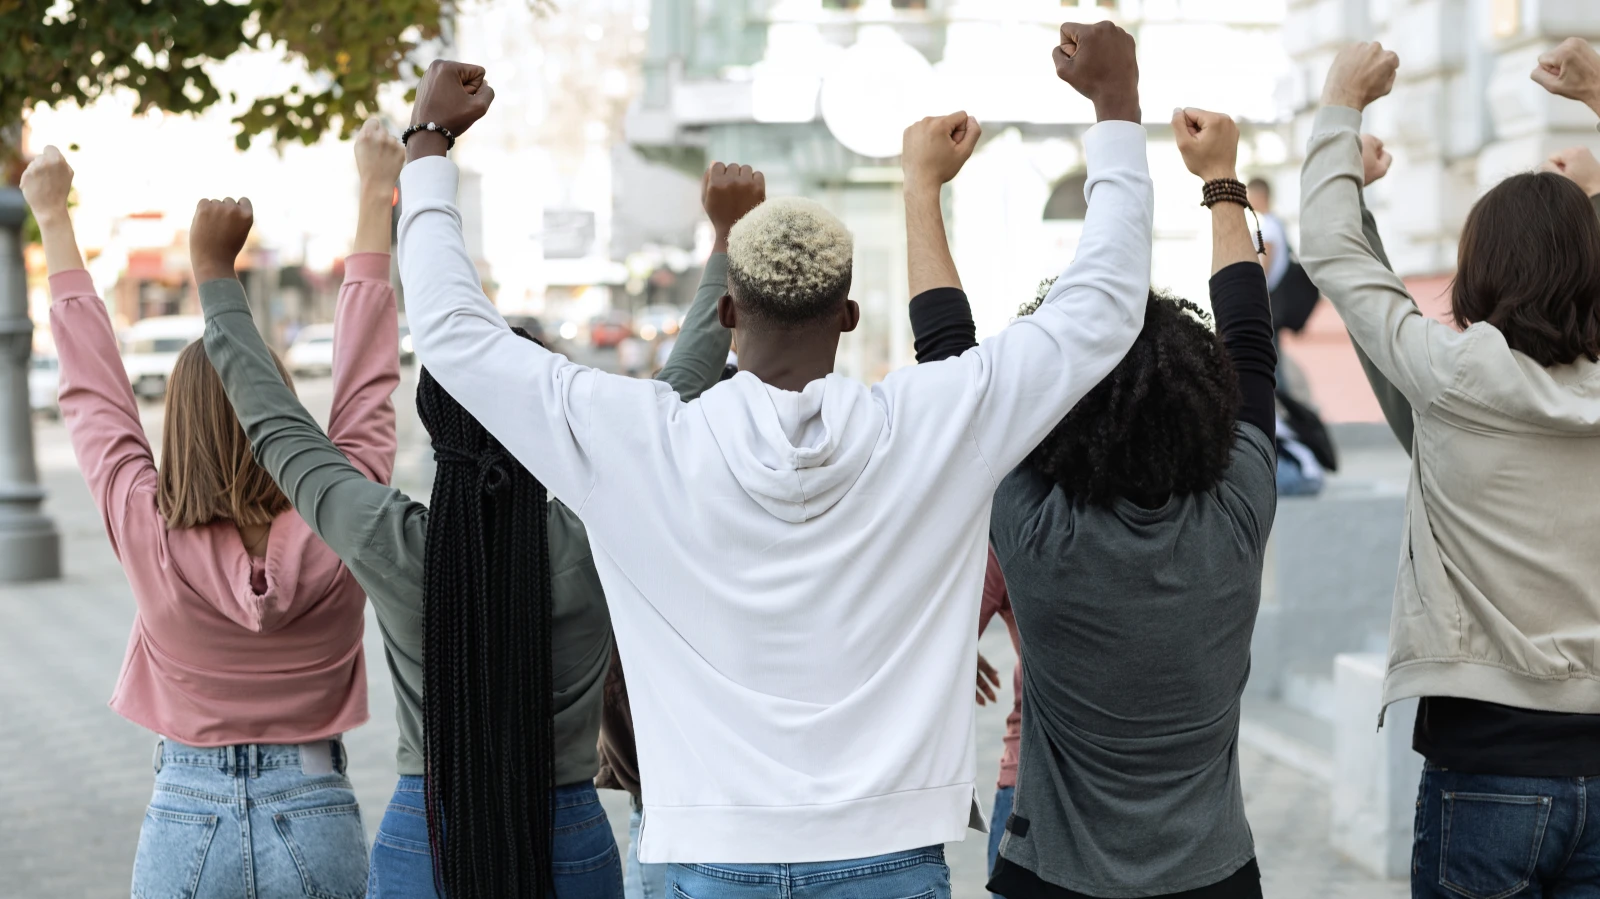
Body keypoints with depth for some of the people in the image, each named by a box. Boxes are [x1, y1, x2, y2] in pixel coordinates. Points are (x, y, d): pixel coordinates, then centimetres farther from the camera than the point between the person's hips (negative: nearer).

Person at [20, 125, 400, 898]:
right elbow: (366, 382, -1)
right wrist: (374, 199, 9)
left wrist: (54, 223, 12)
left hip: (185, 825, 0)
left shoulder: (152, 541, -12)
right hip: (317, 824, 0)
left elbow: (94, 395, 0)